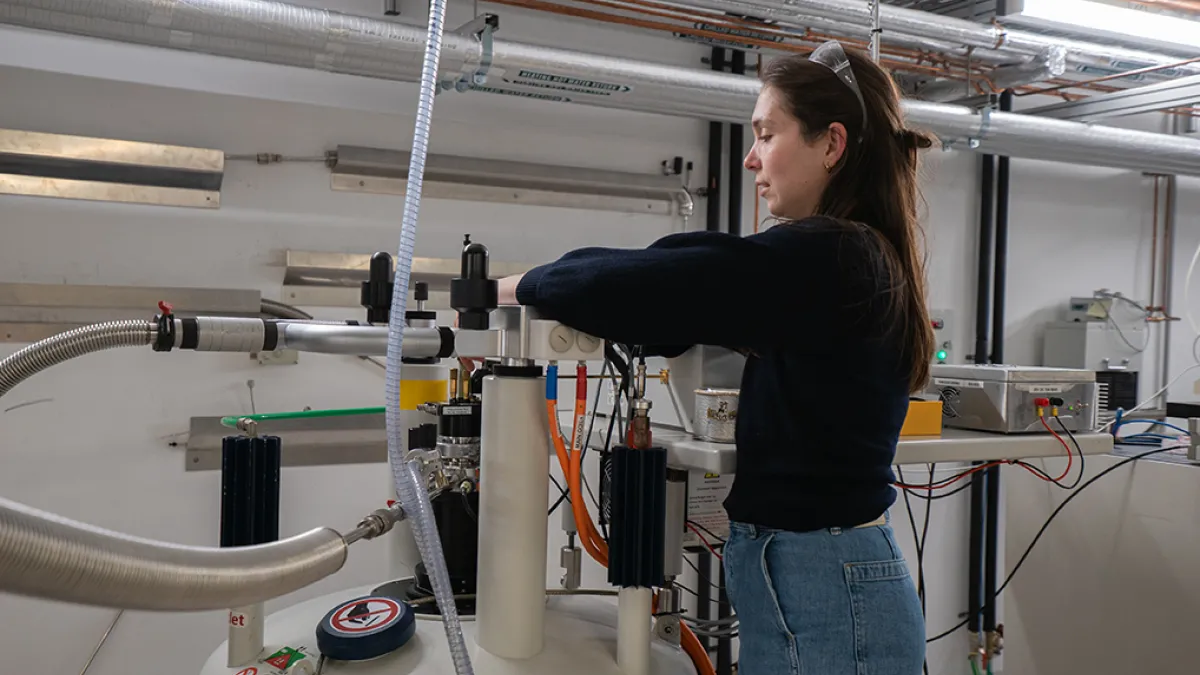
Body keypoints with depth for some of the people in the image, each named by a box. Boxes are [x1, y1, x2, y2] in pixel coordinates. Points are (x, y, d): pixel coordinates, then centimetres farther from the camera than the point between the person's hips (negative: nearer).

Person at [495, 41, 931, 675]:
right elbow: (695, 297, 12)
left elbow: (642, 285, -23)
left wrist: (525, 285, -5)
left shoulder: (822, 257, -20)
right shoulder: (864, 259, 9)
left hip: (820, 596, -9)